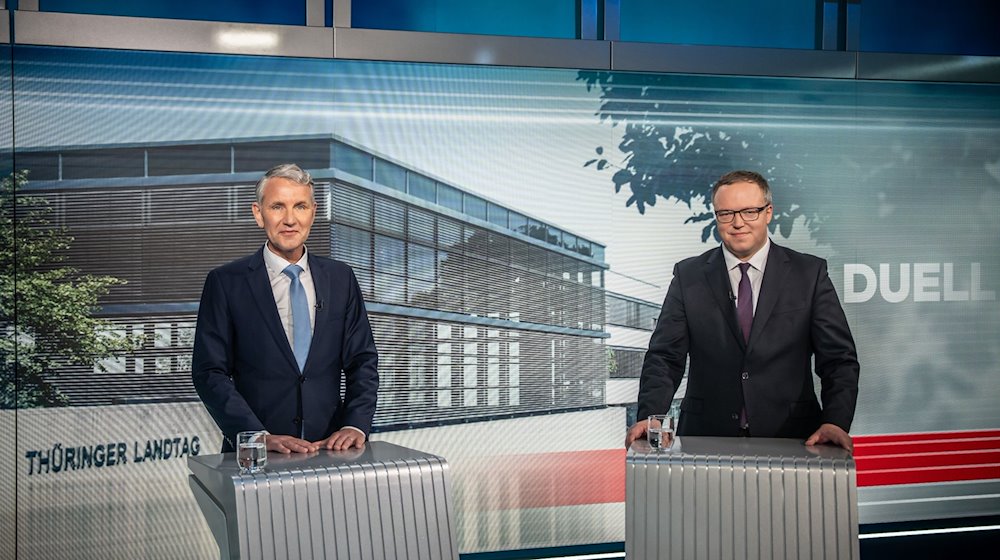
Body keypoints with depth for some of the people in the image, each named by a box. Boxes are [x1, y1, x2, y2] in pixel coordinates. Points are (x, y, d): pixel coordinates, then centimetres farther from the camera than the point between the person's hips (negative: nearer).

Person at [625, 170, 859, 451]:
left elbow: (839, 358, 4)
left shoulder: (810, 273, 6)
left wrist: (835, 421, -13)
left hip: (788, 438, 0)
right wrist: (650, 416, -13)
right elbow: (664, 357, 4)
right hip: (706, 436, 0)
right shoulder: (688, 276, 9)